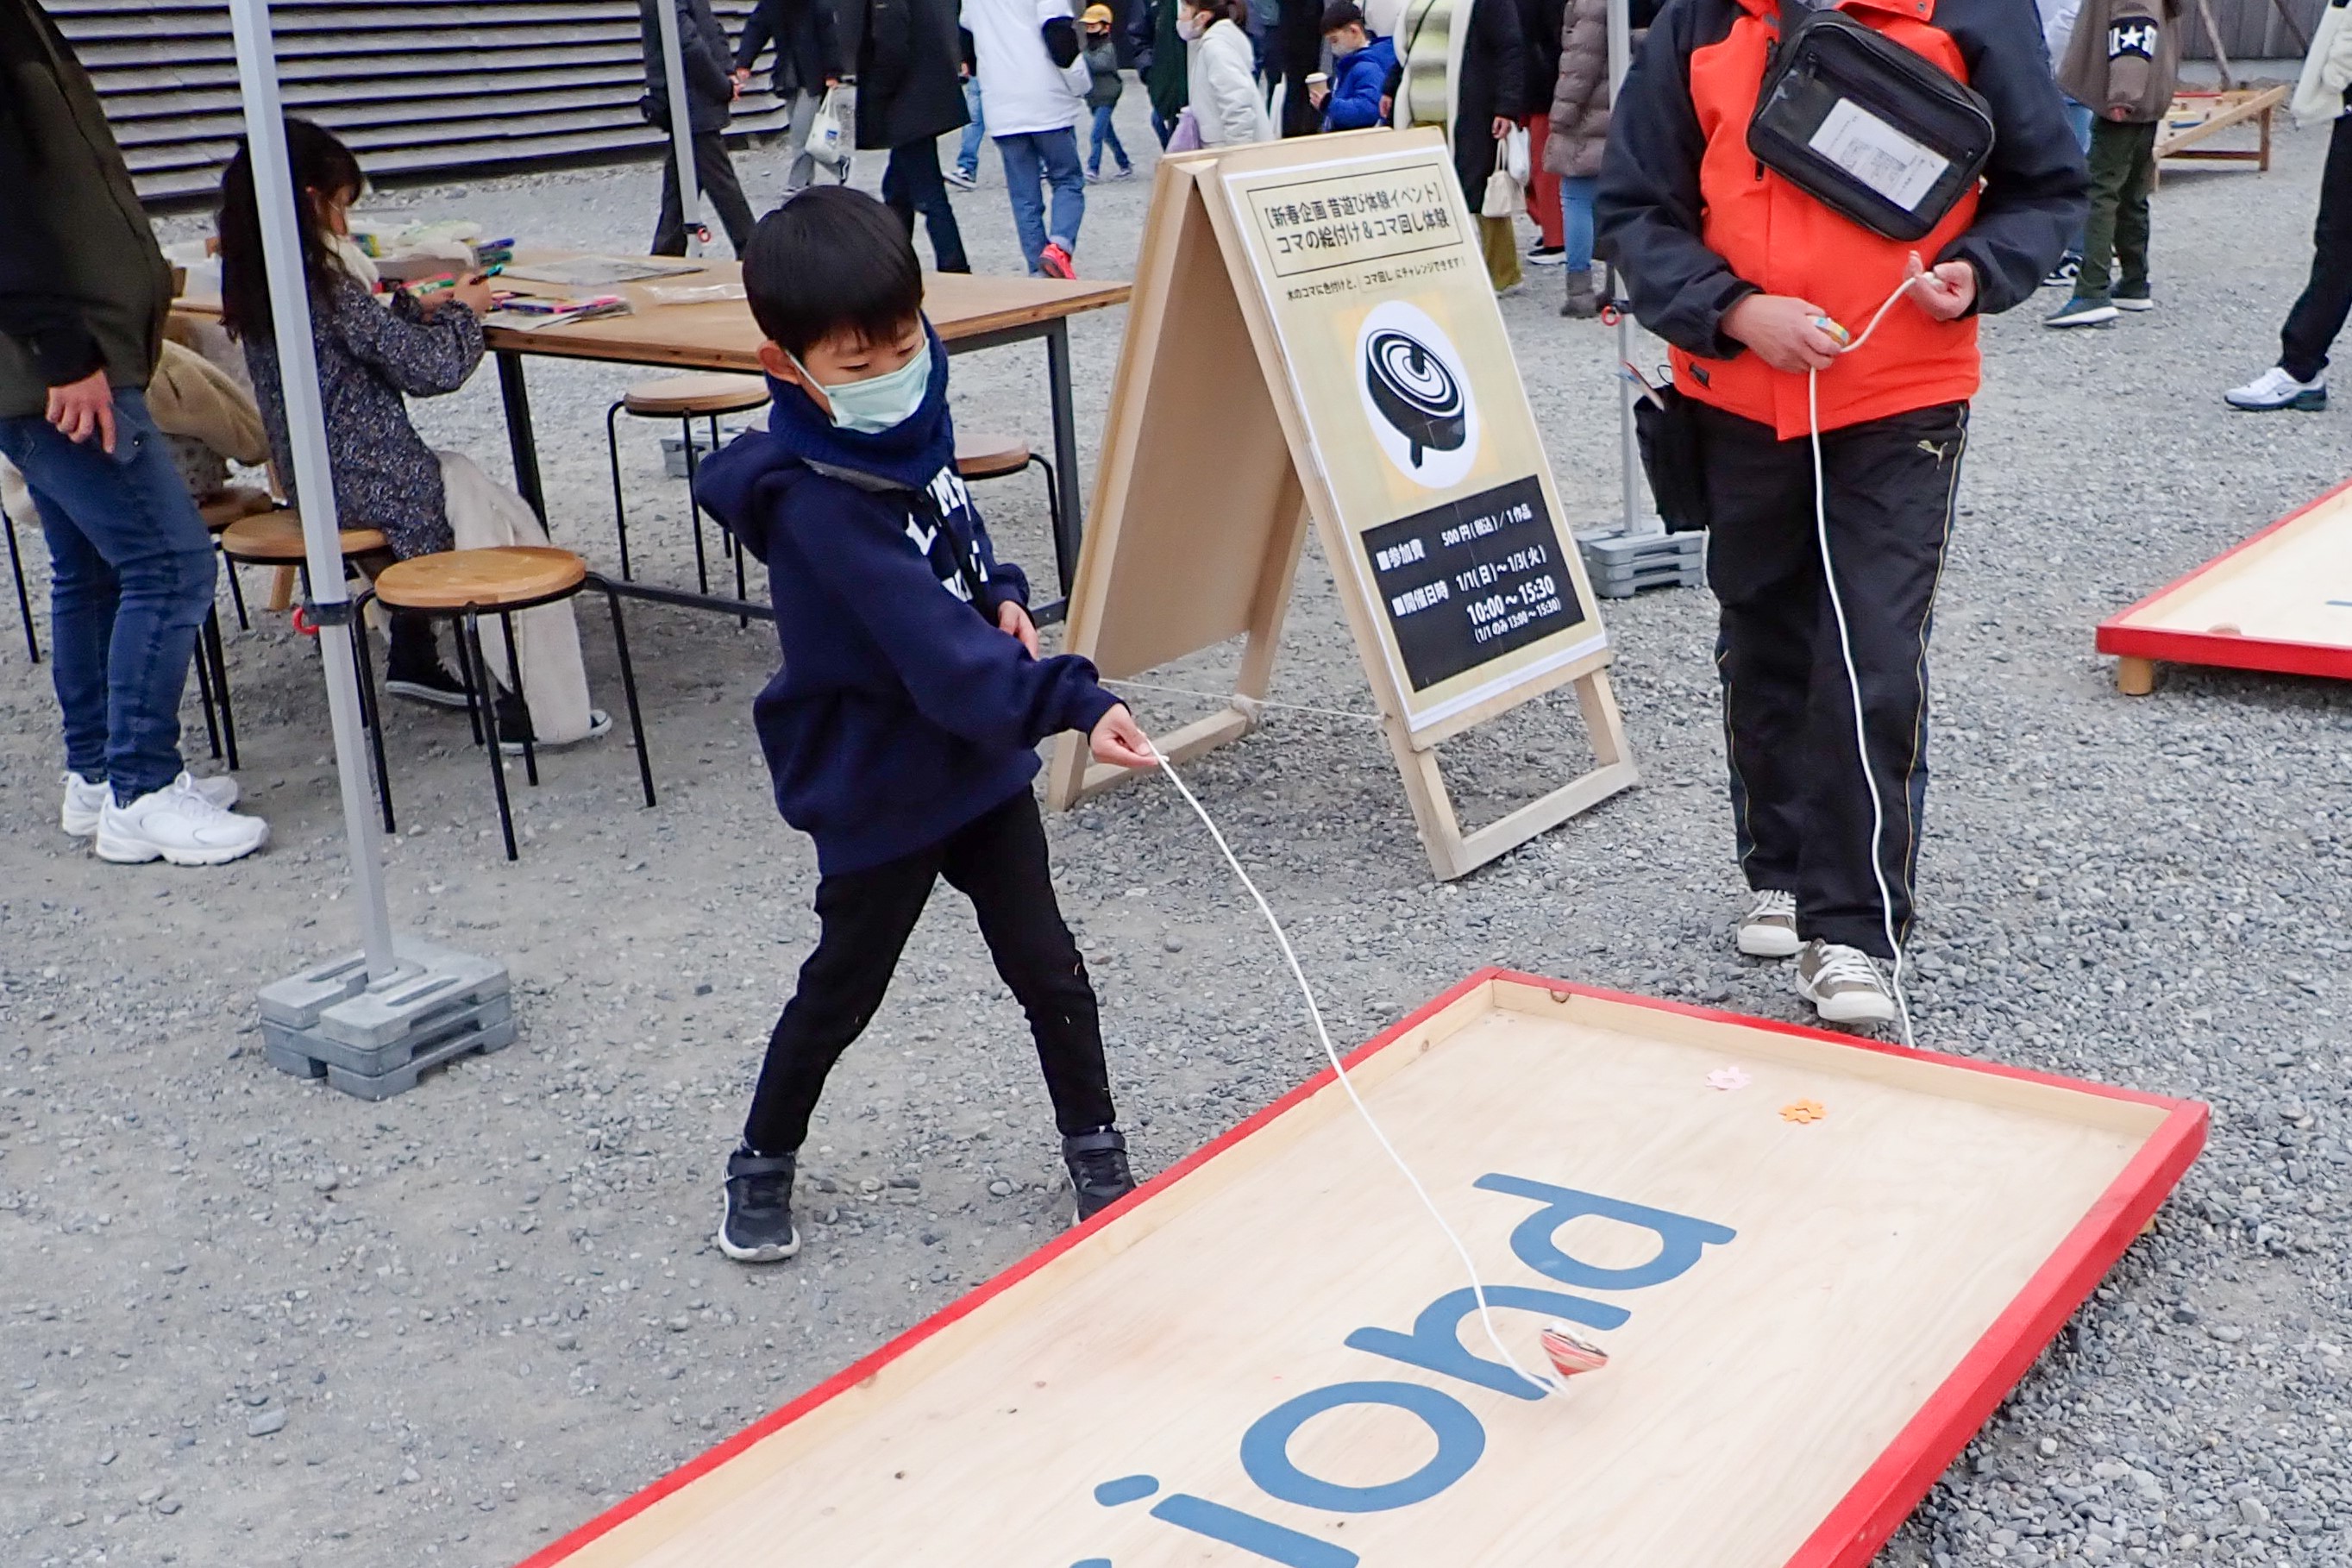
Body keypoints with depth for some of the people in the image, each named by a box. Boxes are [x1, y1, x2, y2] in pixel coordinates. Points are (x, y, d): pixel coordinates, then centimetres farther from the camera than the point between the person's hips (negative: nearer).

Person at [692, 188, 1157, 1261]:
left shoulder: (905, 429, -4)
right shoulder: (815, 501, -30)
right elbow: (931, 641, -39)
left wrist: (1001, 593, -3)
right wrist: (1072, 704, -48)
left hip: (981, 756, 6)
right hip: (879, 787, -6)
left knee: (1048, 970, 11)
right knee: (842, 989, 12)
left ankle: (1095, 1153, 28)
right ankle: (762, 1167, 36)